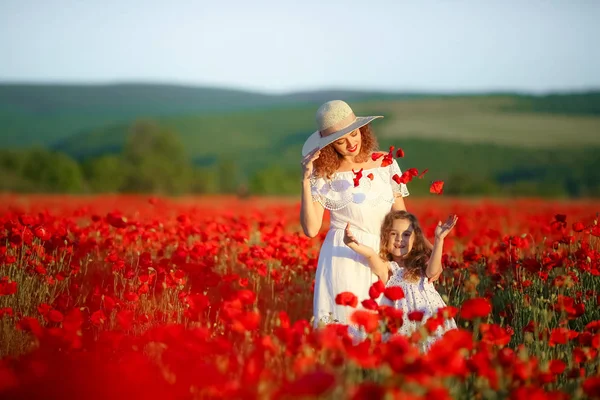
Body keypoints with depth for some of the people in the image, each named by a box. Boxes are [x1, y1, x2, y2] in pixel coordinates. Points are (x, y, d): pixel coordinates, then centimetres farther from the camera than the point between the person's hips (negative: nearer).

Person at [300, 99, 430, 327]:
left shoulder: (386, 164, 5)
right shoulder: (323, 175, -1)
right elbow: (311, 229, -8)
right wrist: (306, 181, -13)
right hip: (343, 256, -2)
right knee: (342, 321, -7)